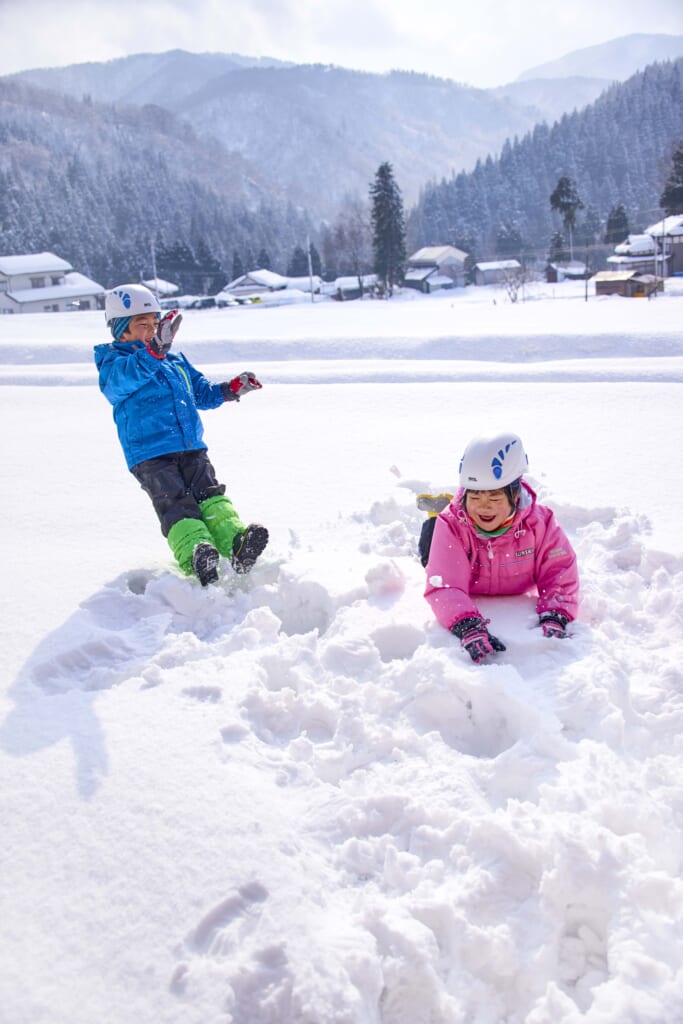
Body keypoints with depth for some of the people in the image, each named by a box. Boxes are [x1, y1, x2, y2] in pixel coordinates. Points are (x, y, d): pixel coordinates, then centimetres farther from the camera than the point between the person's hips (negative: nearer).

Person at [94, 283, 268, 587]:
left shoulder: (175, 359, 23)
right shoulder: (112, 363, 2)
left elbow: (201, 392, 33)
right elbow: (126, 377, -24)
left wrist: (230, 389, 13)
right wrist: (154, 349, -42)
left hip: (191, 448, 5)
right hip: (150, 455, -5)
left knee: (211, 495, -14)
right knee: (176, 504, -21)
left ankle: (236, 543, -28)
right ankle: (195, 555, -38)